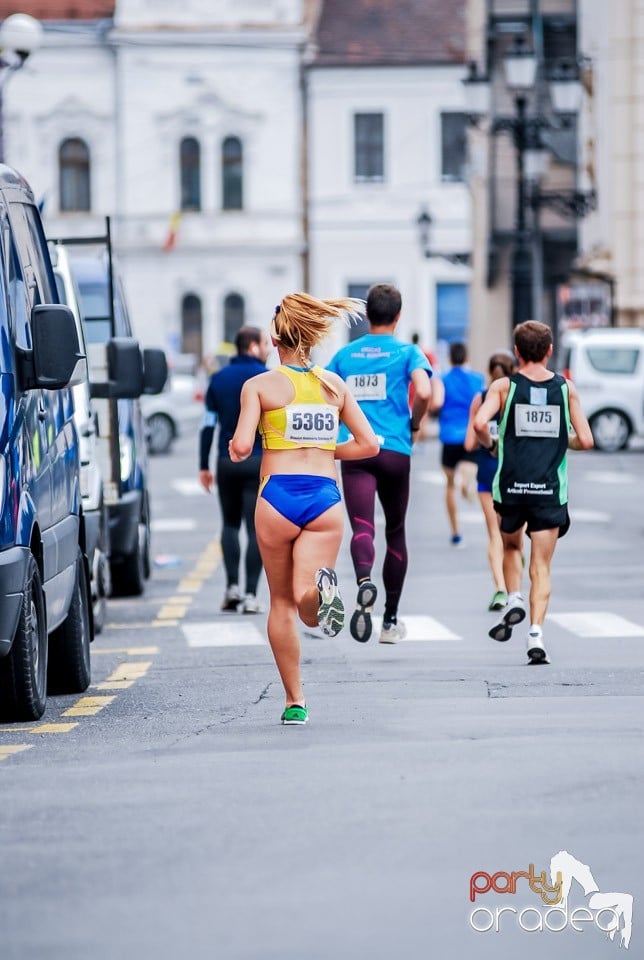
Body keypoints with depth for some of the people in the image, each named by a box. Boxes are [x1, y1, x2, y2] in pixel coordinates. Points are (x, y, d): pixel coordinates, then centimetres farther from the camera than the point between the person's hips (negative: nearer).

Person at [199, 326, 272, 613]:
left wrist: (204, 466, 10)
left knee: (230, 523, 17)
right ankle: (250, 595, -6)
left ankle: (232, 585, 3)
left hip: (227, 462, 4)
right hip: (259, 461, -4)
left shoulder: (218, 379, 8)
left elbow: (208, 425, 6)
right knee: (255, 527, -1)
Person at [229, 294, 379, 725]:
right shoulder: (334, 385, 11)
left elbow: (242, 447, -9)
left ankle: (295, 702, 16)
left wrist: (234, 449, 14)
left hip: (278, 496, -1)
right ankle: (322, 586, -42)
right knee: (306, 601, -6)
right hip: (325, 496, 1)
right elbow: (369, 444, 9)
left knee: (282, 603, 13)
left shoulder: (259, 386, 1)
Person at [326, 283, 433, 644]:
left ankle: (364, 581, -47)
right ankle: (391, 621, 21)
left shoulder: (345, 354, 11)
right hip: (394, 451, -1)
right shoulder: (408, 352, 2)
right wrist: (414, 425, 3)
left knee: (362, 528, -13)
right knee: (395, 532, 14)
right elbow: (423, 392, -15)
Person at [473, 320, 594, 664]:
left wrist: (490, 444, 4)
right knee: (541, 566, 3)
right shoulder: (566, 388, 3)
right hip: (550, 489, 0)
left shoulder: (504, 386, 0)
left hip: (511, 485, 0)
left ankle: (514, 600, 6)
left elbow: (480, 423, -17)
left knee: (511, 546, 27)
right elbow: (585, 440, 0)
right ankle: (536, 633, -12)